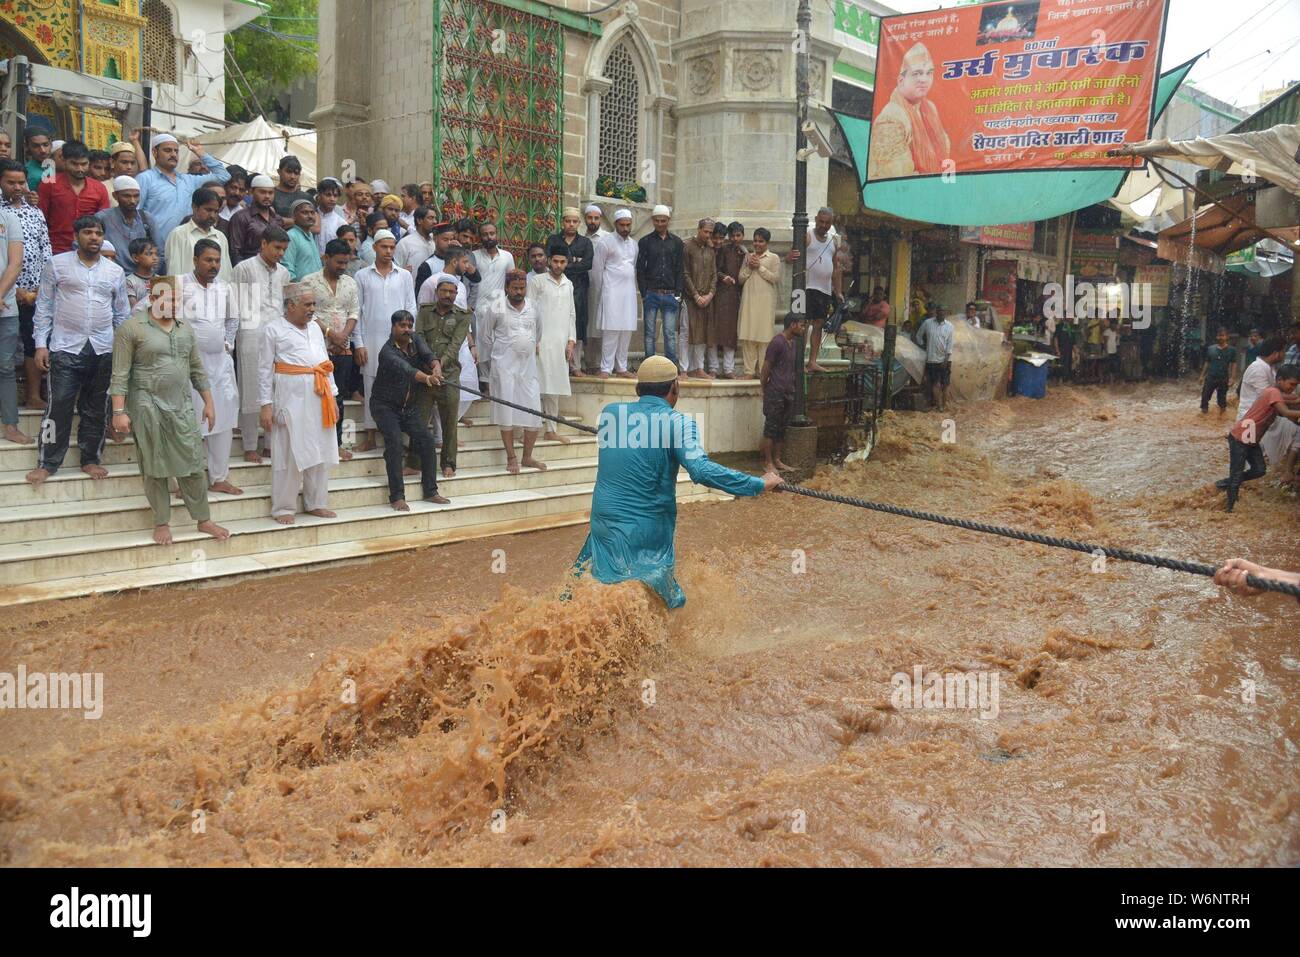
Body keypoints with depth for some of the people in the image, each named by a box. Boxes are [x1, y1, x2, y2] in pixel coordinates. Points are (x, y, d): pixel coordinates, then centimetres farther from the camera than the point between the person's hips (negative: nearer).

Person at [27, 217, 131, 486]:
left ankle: (90, 459, 20)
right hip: (66, 348, -2)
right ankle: (47, 463, 5)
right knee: (59, 407, -4)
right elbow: (44, 307, 3)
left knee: (96, 409, 8)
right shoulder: (57, 265, 3)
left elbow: (122, 314, 13)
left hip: (103, 350, 3)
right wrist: (41, 344, -4)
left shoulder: (115, 271, 10)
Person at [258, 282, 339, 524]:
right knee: (289, 453, -3)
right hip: (291, 398, -6)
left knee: (320, 451, 8)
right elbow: (264, 370, -2)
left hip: (319, 398, 6)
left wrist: (332, 396, 15)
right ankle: (284, 508, 6)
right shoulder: (274, 330, -1)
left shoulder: (315, 328, 16)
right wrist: (266, 405, -8)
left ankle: (316, 503, 19)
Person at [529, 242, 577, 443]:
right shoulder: (537, 281, 0)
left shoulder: (568, 285, 16)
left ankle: (551, 430, 11)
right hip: (541, 341, -5)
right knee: (537, 385, -10)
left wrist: (571, 340, 9)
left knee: (554, 387, 6)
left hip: (561, 342, 5)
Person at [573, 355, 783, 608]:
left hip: (603, 523, 4)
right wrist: (760, 484, -22)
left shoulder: (610, 412, 2)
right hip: (648, 531, -4)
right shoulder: (677, 422, -13)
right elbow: (701, 470, -27)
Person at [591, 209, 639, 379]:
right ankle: (606, 368, -7)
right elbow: (597, 269, 0)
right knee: (611, 331, -10)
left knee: (626, 331, 4)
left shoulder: (634, 244, 15)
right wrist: (601, 291, 5)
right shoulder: (605, 242, -3)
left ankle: (622, 368, 10)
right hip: (611, 292, -6)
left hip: (629, 292, 6)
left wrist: (632, 287, 14)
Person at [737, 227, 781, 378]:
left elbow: (776, 278, -6)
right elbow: (741, 279, 12)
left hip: (765, 301, -3)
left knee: (764, 334, -5)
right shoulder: (748, 257, 16)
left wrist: (760, 267, -8)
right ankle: (749, 370, 1)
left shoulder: (774, 258, 6)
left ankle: (763, 370, 0)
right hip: (749, 299, 3)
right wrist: (749, 267, -4)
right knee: (747, 336, -2)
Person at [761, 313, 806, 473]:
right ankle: (768, 462, 4)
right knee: (771, 427, -2)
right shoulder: (777, 342, -14)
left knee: (782, 427, 12)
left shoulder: (792, 342, 13)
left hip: (788, 393, 8)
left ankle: (777, 460, 19)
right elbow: (766, 368, -12)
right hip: (775, 393, -8)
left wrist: (792, 389, 14)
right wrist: (766, 390, -6)